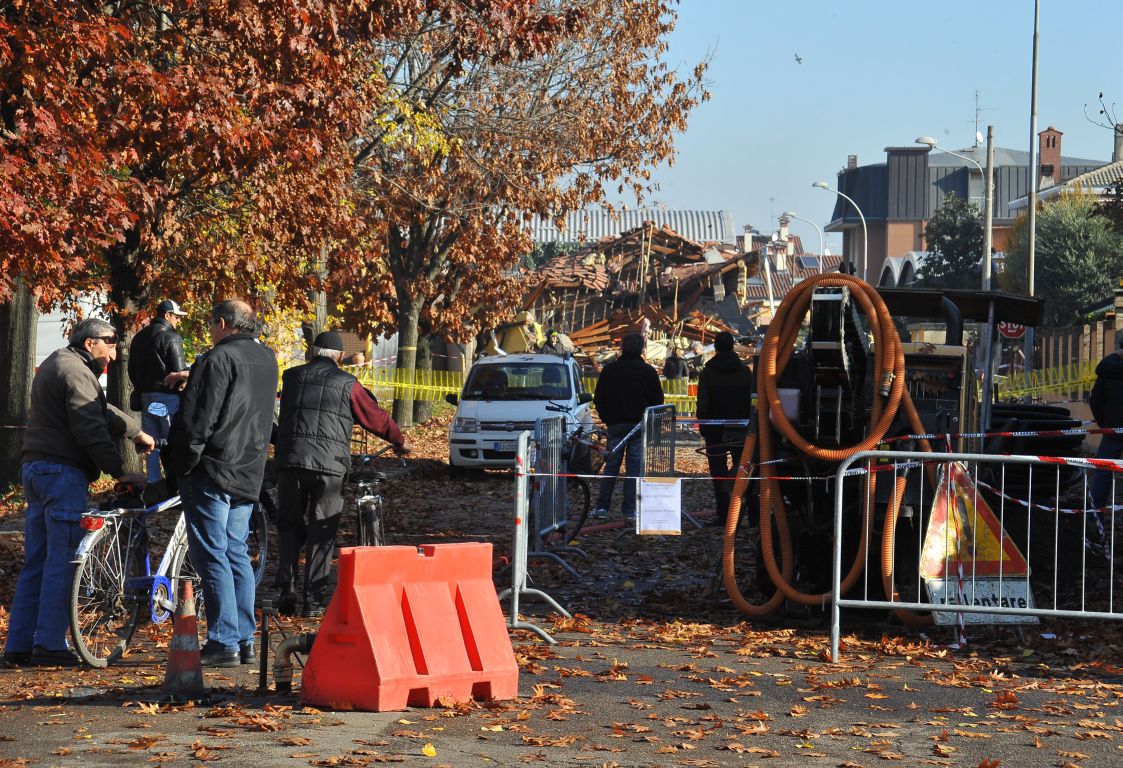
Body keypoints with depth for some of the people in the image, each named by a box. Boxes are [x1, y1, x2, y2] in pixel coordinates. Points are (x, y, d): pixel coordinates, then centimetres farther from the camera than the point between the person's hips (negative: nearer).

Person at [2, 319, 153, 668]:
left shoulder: (55, 365, 21)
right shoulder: (76, 372, -11)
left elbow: (100, 411, 31)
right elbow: (92, 429, -19)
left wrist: (136, 432, 37)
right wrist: (120, 471, -17)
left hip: (35, 467, 10)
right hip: (63, 471, -10)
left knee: (36, 562, 11)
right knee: (61, 560, -7)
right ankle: (49, 645, -7)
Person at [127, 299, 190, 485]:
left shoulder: (139, 337, 12)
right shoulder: (171, 337, -12)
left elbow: (132, 371, 18)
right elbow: (180, 372, -15)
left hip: (145, 397, 7)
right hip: (167, 396, -7)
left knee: (152, 443, 10)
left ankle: (153, 483, 10)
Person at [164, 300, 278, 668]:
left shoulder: (217, 359, -14)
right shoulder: (267, 361, 13)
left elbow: (198, 420, -18)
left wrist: (182, 465, -10)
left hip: (212, 472, -8)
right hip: (248, 474, 8)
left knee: (212, 556, -5)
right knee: (237, 554, 14)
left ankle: (224, 644, -6)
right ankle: (245, 641, 15)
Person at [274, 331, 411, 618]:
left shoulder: (292, 377, 13)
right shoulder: (347, 384, 6)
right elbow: (376, 418, 14)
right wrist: (400, 442, 30)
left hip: (290, 460, 2)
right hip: (330, 465, -2)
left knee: (289, 526, 15)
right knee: (322, 533, 6)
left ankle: (287, 591, 4)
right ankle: (314, 600, 4)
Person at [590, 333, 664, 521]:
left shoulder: (609, 370, 0)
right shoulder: (648, 372, -4)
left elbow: (598, 399, 4)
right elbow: (658, 401, 1)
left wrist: (607, 418, 16)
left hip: (615, 425, 1)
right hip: (639, 426, -1)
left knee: (611, 466, 7)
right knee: (635, 467, 1)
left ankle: (602, 507, 3)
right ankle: (631, 510, -1)